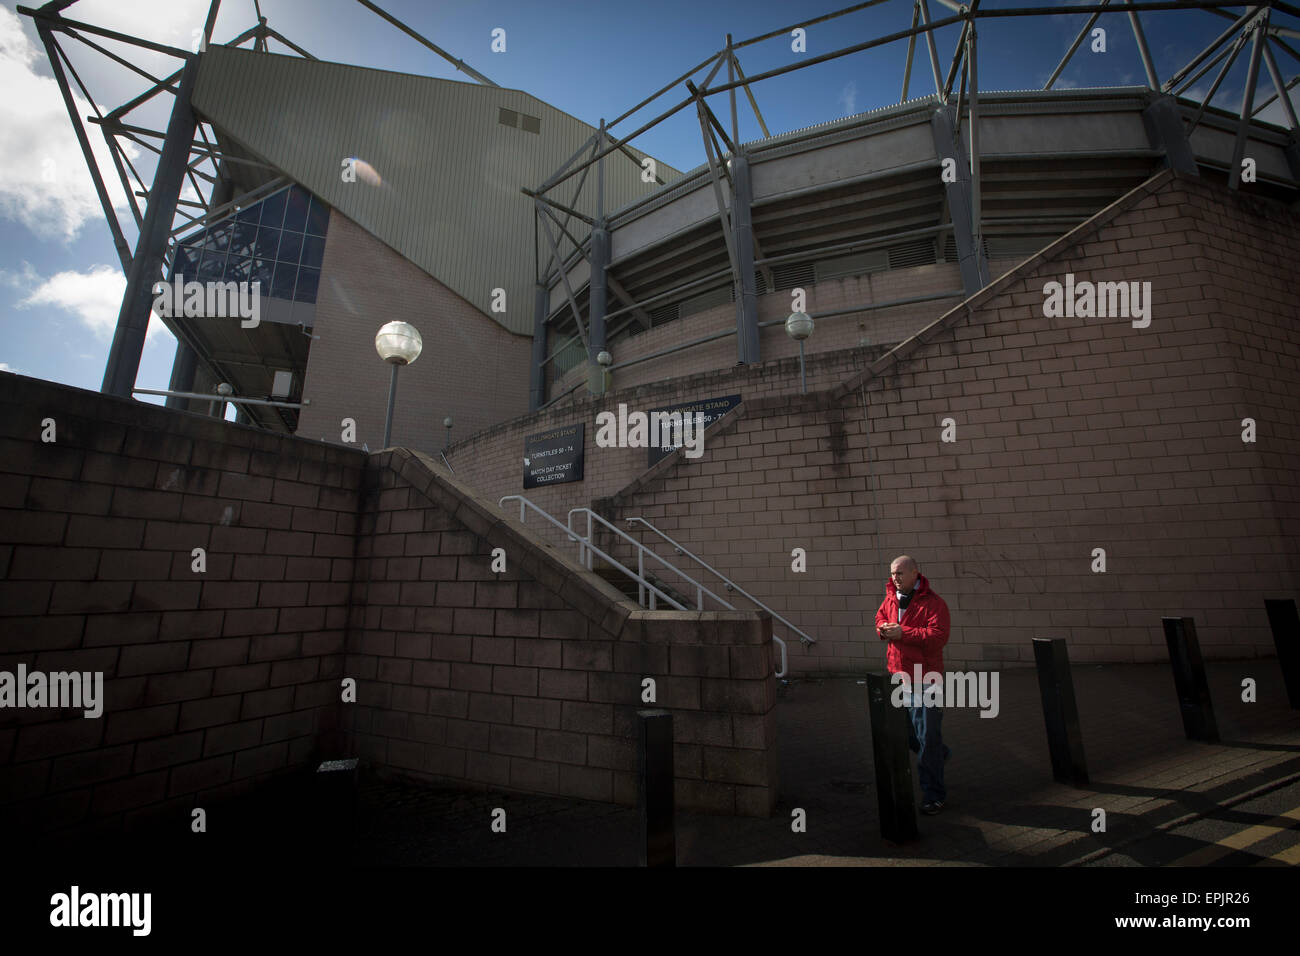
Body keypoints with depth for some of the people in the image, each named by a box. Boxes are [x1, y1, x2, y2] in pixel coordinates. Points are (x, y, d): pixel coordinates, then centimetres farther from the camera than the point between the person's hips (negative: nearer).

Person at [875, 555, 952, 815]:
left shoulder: (933, 603, -16)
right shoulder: (891, 598, 6)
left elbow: (939, 636, -25)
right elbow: (880, 616, 20)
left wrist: (903, 632, -26)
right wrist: (883, 627, -3)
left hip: (924, 678, -7)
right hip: (897, 675, 7)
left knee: (927, 738, 2)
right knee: (904, 732, 21)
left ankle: (934, 795, 18)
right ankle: (940, 753, 48)